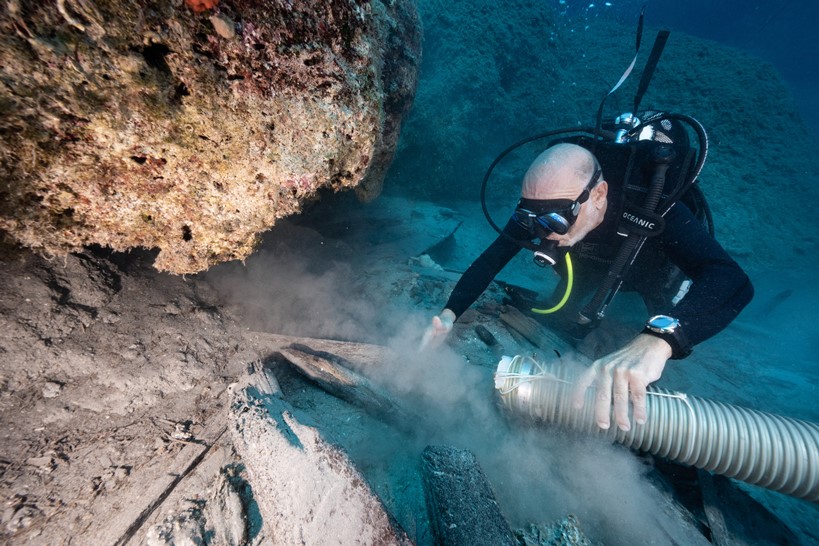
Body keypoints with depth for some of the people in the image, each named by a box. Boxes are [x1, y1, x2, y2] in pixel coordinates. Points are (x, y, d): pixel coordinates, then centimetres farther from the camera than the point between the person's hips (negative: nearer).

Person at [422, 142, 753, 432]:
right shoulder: (546, 202, -33)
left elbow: (732, 281, -53)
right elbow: (494, 256, -32)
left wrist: (658, 340, -73)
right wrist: (450, 314, -45)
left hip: (651, 272, -2)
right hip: (593, 269, 2)